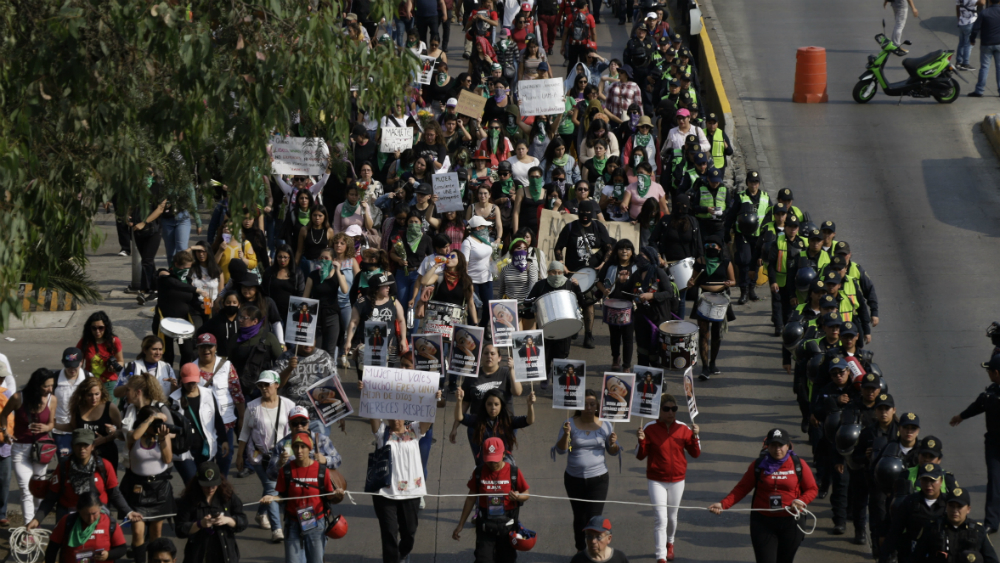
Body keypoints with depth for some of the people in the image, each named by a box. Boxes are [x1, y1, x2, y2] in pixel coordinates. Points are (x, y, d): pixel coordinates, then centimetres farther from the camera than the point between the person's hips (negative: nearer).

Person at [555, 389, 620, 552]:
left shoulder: (605, 425, 0)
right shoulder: (571, 424, -3)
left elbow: (614, 452, 7)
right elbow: (560, 450, -6)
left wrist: (613, 444, -16)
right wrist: (566, 434, -24)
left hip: (598, 479, -1)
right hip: (574, 479, 1)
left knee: (594, 519, -11)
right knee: (579, 517, 12)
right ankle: (581, 551, 26)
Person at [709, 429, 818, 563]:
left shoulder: (799, 465, 0)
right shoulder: (758, 465, 0)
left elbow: (812, 489, 4)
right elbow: (741, 489, 0)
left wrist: (801, 501, -18)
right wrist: (723, 504, -13)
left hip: (790, 523, 1)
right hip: (763, 521, -1)